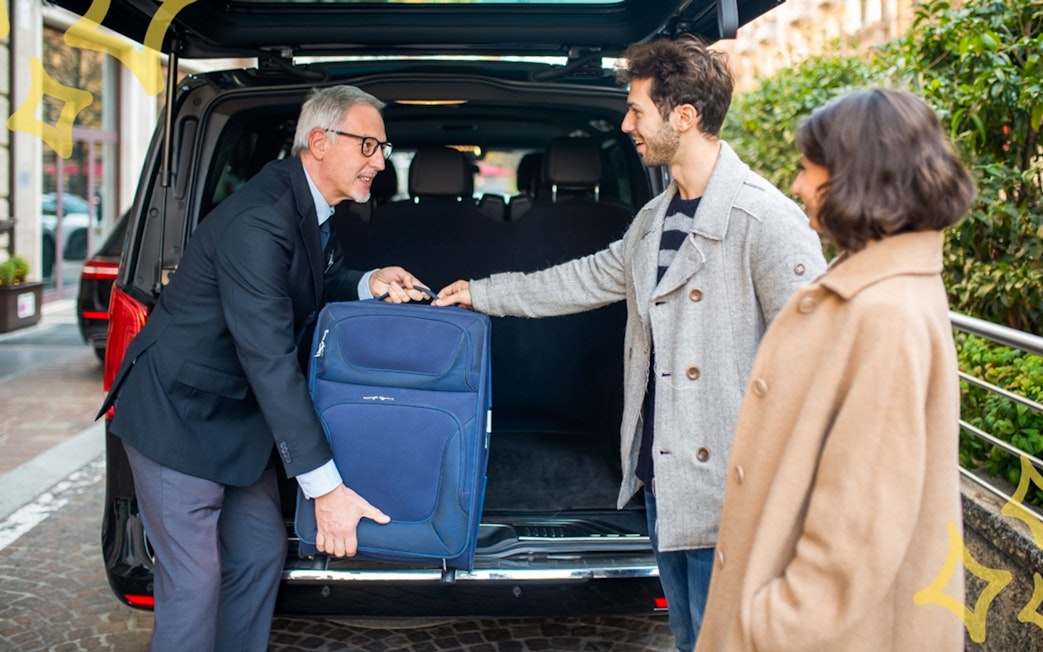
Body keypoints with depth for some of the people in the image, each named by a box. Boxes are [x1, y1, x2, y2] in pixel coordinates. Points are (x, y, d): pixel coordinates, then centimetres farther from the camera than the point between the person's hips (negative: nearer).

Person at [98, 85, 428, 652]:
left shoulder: (308, 207, 2)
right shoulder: (259, 221, -29)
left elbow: (314, 285, 19)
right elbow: (270, 358, -33)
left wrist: (367, 284, -6)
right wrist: (324, 486, -33)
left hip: (235, 414, 10)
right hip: (178, 417, -10)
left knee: (261, 551, 14)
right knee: (194, 582, -5)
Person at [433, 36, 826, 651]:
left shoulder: (768, 219, -17)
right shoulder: (654, 219, 11)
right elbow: (591, 278, 25)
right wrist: (483, 293, 31)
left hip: (727, 486, -9)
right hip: (661, 476, 9)